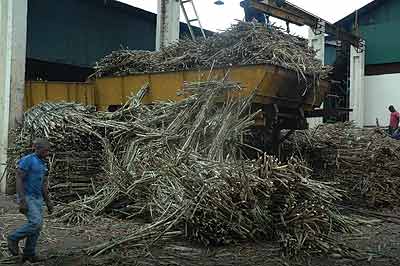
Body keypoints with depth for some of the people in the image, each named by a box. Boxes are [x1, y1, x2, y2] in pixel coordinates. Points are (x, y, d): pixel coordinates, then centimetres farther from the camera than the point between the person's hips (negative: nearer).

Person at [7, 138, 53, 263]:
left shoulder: (42, 164, 13)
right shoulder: (27, 160, -15)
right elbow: (18, 180, -19)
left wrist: (48, 202, 14)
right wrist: (22, 201, -25)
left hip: (37, 198, 8)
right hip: (26, 197, -8)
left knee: (37, 227, 4)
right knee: (35, 222, -19)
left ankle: (29, 253, 13)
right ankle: (13, 238, 2)